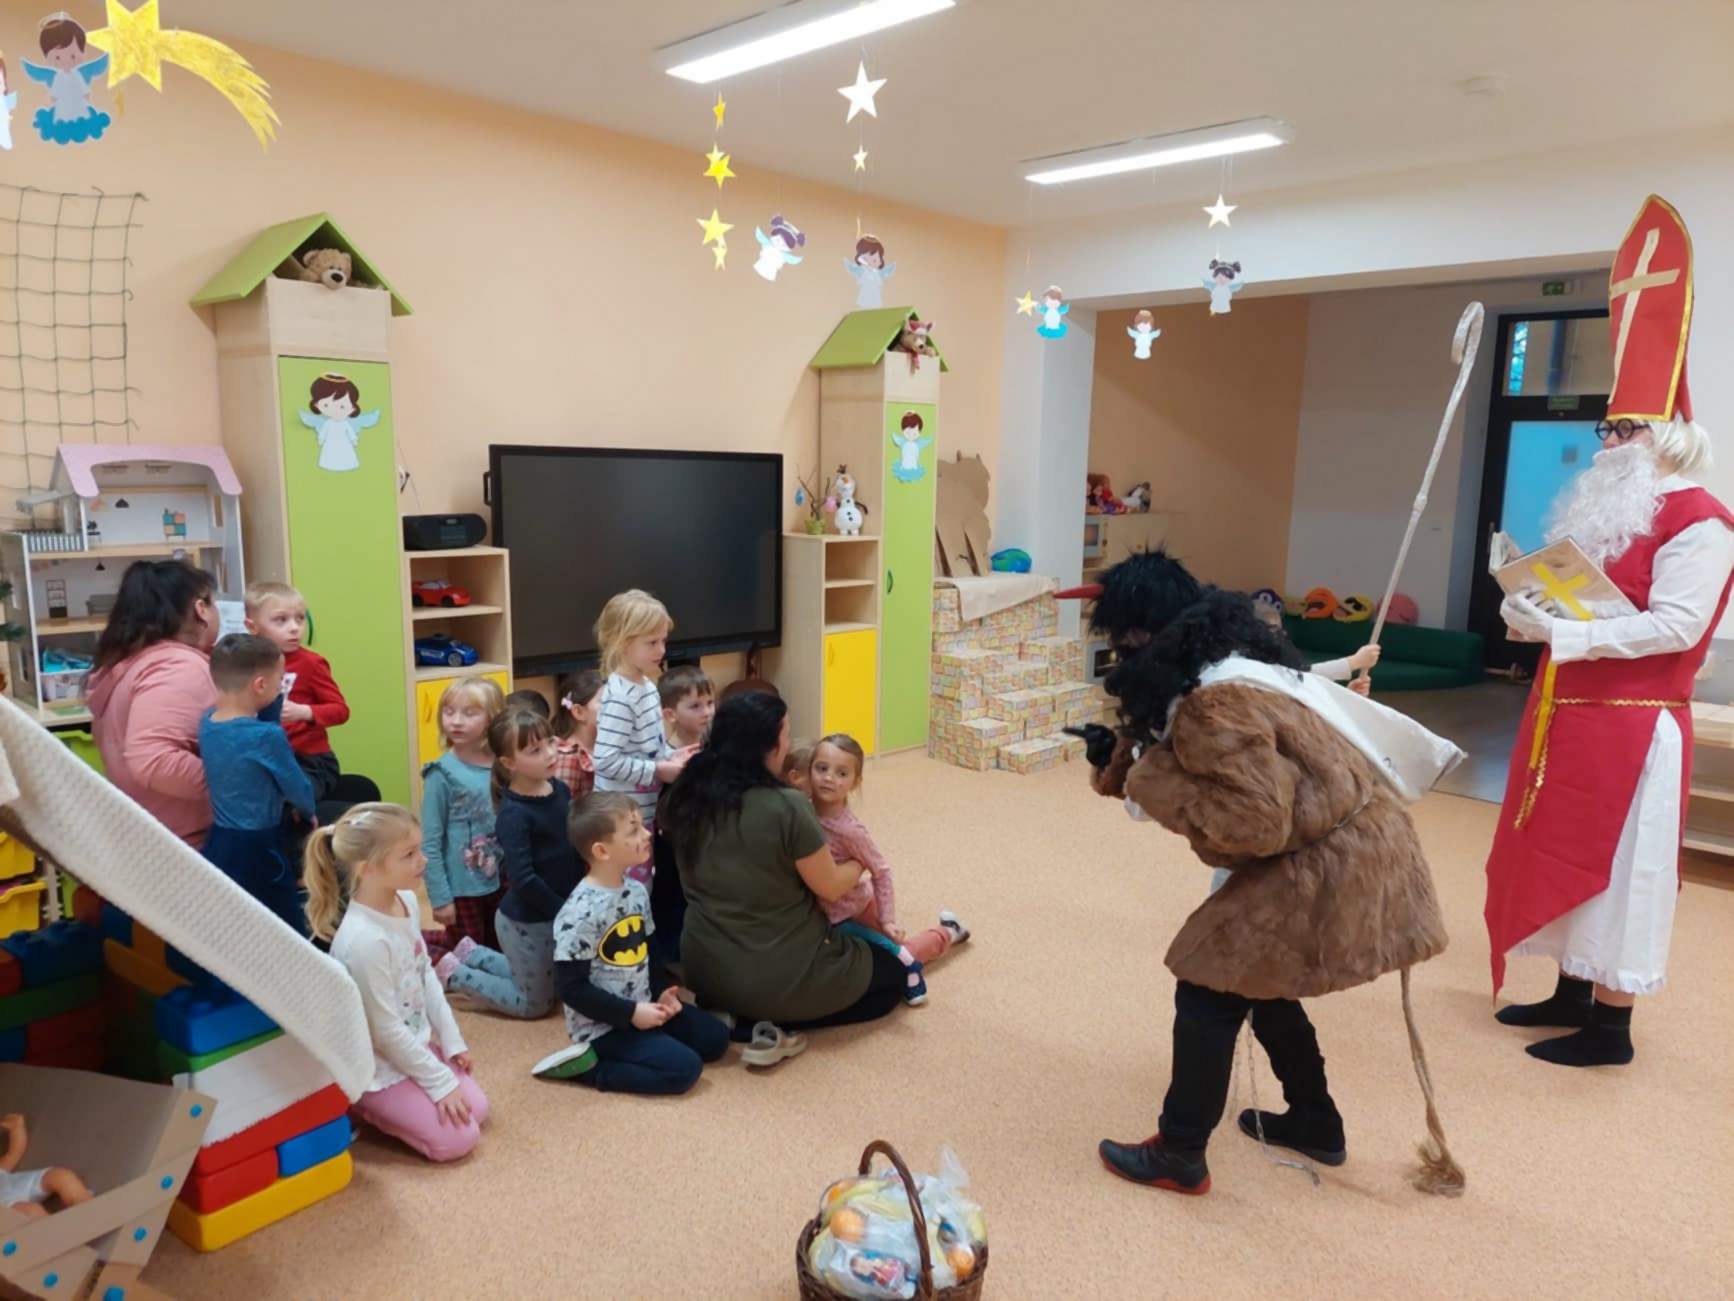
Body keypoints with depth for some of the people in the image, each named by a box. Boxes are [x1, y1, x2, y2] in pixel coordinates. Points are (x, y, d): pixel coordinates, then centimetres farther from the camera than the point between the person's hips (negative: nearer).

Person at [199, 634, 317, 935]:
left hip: (218, 844, 8)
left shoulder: (207, 722, -3)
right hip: (257, 849, -8)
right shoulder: (267, 736, -22)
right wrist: (308, 812, 10)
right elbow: (298, 789, -7)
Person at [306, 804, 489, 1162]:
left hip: (415, 1043, 8)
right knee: (458, 1138, -6)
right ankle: (358, 1106, 7)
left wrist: (452, 1041, 6)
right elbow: (385, 1029, -24)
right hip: (377, 1064, -8)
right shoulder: (364, 940, -33)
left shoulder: (407, 901, -7)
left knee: (476, 1110, 8)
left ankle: (380, 1105, 20)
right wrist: (441, 1081, -16)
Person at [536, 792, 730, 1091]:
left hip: (642, 1008, 8)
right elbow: (571, 987, -21)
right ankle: (589, 1065, -5)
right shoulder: (580, 913, -24)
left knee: (715, 1036, 9)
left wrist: (662, 990, -2)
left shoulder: (636, 891, 2)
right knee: (684, 1067, -17)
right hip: (602, 1025, -8)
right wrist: (630, 1012, -21)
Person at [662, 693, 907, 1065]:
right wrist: (861, 862, 9)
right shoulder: (787, 807, -24)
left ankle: (732, 1015, 9)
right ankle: (778, 1025, -1)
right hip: (780, 975, -7)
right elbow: (830, 887, -11)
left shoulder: (688, 796, -6)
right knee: (891, 975, 18)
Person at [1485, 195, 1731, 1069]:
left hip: (1631, 725, -9)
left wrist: (1559, 634, -25)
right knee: (1565, 855, 16)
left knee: (1617, 866, -1)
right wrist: (1535, 611, -2)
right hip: (1569, 714, 9)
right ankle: (1572, 993, 30)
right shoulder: (1608, 509, 14)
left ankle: (1611, 1027, 12)